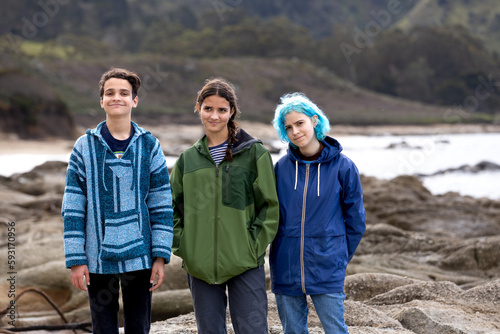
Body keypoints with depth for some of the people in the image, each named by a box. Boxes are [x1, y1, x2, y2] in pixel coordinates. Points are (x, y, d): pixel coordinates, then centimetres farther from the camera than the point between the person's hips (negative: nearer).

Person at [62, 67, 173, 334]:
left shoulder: (149, 146, 3)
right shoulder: (85, 147, 1)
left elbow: (162, 205, 2)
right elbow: (73, 207, -1)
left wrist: (161, 256, -4)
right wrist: (75, 259, -6)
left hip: (139, 258, 1)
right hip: (98, 259, 0)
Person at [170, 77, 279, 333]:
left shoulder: (254, 153, 0)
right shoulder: (188, 159, 10)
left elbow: (269, 206, 0)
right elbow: (174, 207, 16)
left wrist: (254, 245, -7)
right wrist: (181, 245, 4)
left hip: (245, 264, -3)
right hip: (200, 266, 3)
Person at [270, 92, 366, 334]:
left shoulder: (342, 166, -5)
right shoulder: (281, 167, 1)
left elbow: (355, 219, 3)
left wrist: (340, 256, 6)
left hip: (327, 269, -2)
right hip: (286, 268, 3)